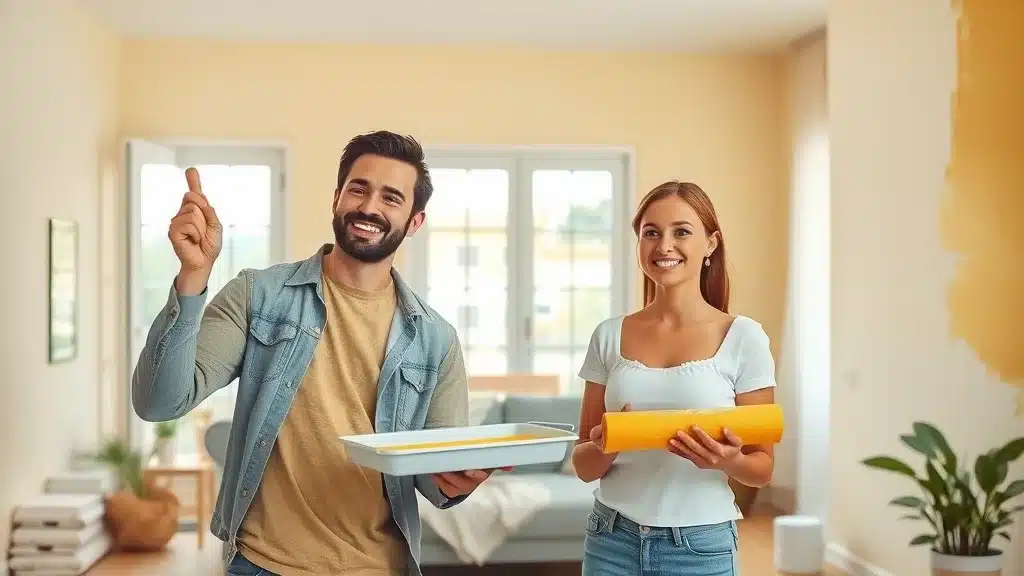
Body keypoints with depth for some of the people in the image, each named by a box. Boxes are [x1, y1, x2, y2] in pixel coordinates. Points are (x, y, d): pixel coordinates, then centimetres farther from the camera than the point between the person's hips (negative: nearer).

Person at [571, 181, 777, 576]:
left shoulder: (743, 337, -6)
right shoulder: (609, 336, 1)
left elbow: (762, 468, -1)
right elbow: (584, 466, 4)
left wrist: (729, 460, -22)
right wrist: (606, 447, -16)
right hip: (612, 541, 2)